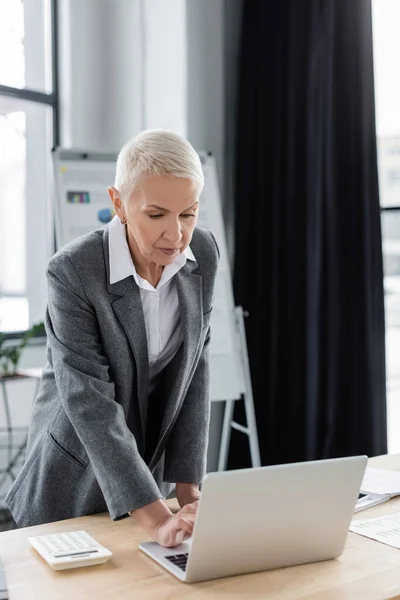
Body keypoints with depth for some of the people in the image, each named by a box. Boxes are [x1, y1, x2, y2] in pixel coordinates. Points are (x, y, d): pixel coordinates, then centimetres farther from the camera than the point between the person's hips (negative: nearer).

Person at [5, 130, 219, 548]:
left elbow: (194, 368, -6)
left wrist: (188, 486, -11)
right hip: (77, 474, -4)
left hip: (151, 464, 4)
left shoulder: (204, 253, -11)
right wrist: (156, 518, -35)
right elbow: (90, 402, -29)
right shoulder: (72, 271, -26)